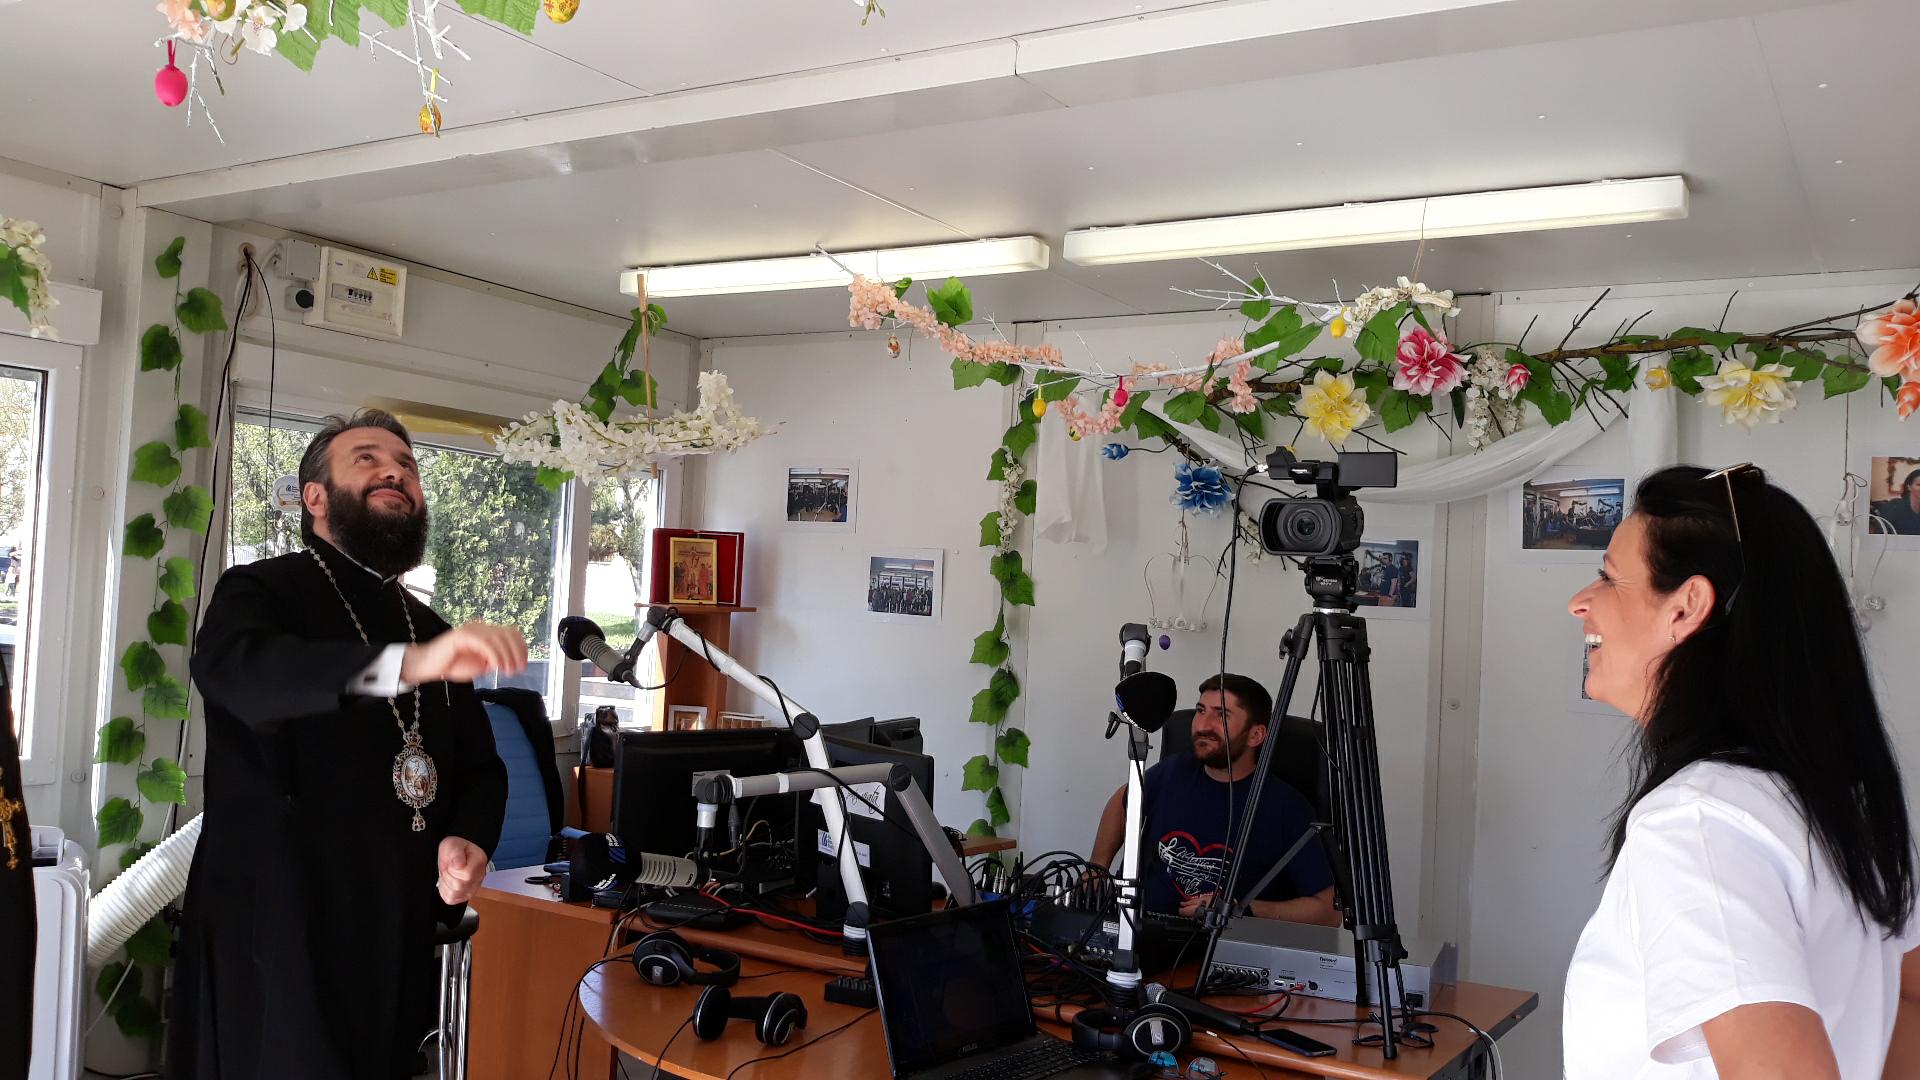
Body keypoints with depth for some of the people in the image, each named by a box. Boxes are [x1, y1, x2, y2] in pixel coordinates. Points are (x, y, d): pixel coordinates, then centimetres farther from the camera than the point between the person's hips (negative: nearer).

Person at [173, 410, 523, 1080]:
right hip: (279, 930, -5)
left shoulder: (435, 634, 14)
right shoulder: (262, 592, -3)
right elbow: (230, 667, -26)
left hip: (399, 941, 5)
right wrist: (408, 665, -41)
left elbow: (480, 766, 17)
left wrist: (469, 840, -6)